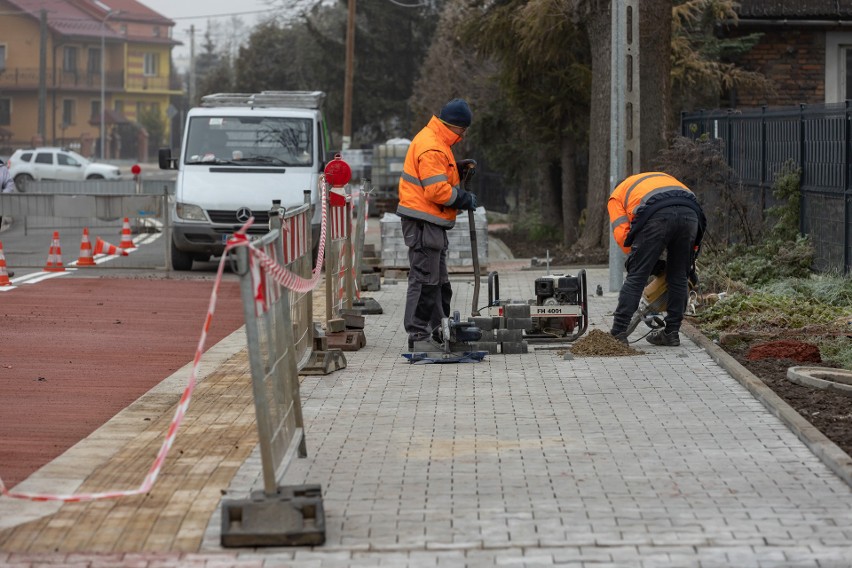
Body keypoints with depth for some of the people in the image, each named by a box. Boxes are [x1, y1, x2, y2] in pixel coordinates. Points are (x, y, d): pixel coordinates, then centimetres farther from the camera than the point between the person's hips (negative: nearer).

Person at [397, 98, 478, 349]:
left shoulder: (435, 142, 16)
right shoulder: (431, 148, -19)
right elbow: (437, 190, -24)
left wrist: (460, 170, 6)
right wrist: (465, 199, -12)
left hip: (432, 222, 11)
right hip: (423, 222, -11)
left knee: (439, 279, 18)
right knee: (424, 277, -9)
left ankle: (439, 329, 27)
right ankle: (417, 333, -7)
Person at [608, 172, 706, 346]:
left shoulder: (617, 196, 30)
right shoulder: (663, 177, 44)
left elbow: (621, 233, 11)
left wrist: (636, 257, 22)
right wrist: (690, 253, 34)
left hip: (657, 216, -4)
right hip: (691, 213, 4)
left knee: (636, 276, 3)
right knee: (679, 277, 17)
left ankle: (618, 333, 2)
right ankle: (671, 332, 22)